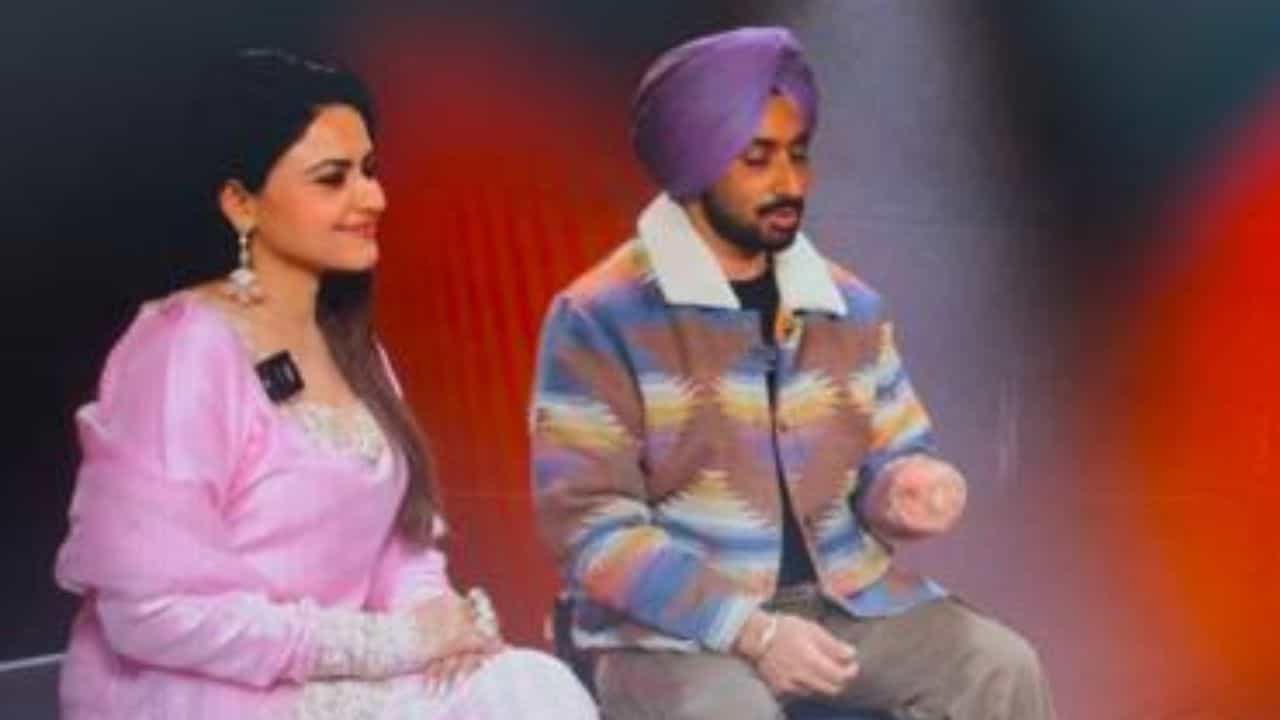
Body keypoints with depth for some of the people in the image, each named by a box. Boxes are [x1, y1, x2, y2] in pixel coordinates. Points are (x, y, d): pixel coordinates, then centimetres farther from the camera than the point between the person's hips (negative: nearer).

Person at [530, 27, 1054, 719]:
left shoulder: (850, 306, 8)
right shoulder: (599, 318, -9)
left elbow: (890, 459, 17)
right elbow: (589, 525, -13)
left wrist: (910, 488, -10)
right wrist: (753, 632, -21)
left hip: (843, 598, 5)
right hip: (676, 625, -5)